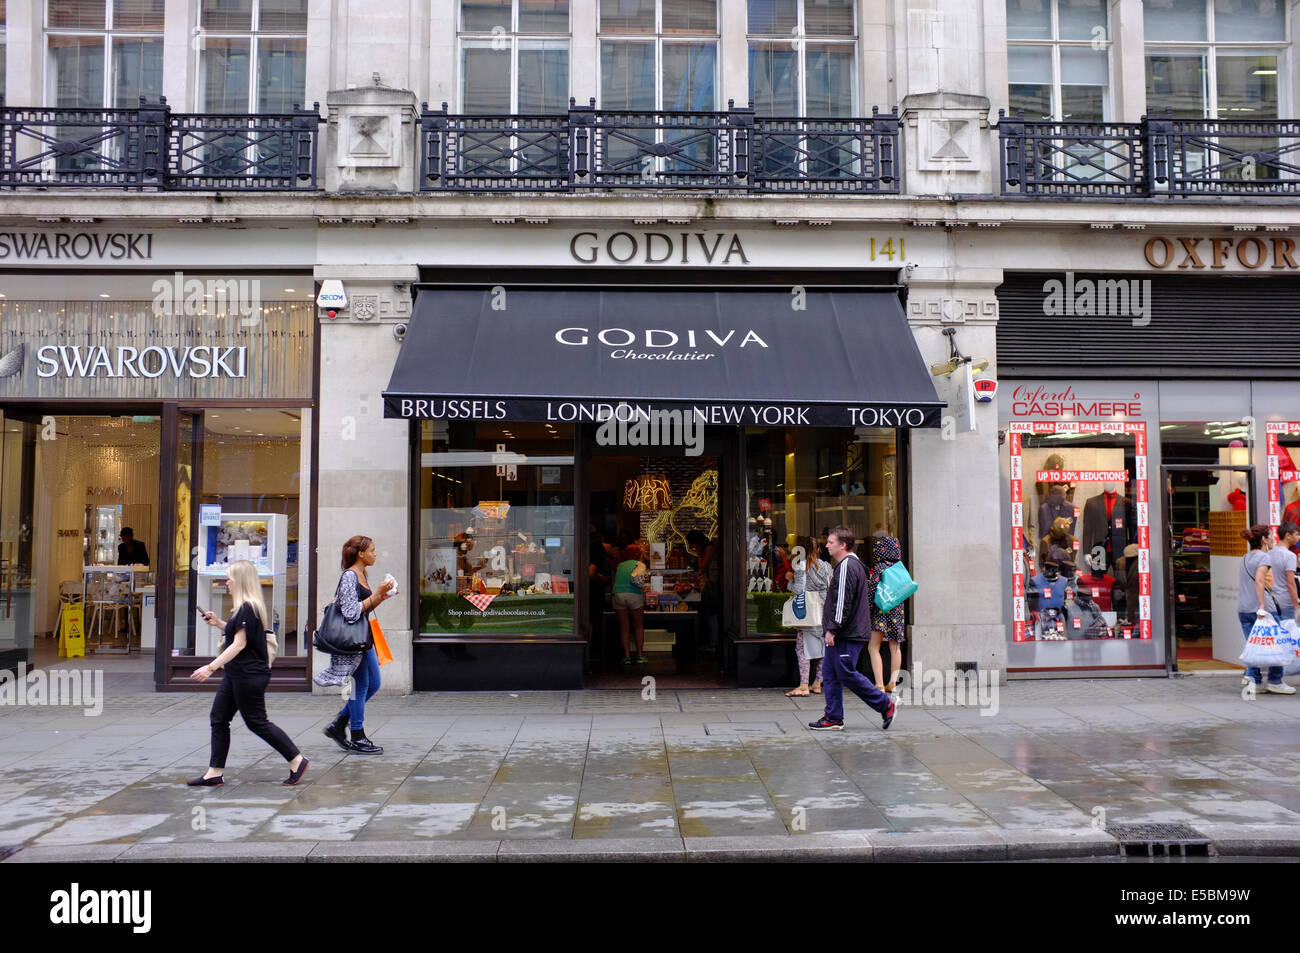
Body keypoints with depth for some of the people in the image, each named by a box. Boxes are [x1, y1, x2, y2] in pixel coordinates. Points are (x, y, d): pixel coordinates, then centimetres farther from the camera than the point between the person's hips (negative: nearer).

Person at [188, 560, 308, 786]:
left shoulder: (247, 609, -19)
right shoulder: (248, 607, 12)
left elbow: (239, 644, -24)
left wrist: (210, 667, -25)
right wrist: (218, 622, 18)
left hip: (249, 676, -11)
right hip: (237, 675, 11)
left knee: (257, 722, -2)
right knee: (218, 718, 10)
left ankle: (297, 761, 6)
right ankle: (215, 773, 14)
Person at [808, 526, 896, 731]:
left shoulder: (847, 566, -16)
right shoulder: (853, 564, 18)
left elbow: (843, 602, -22)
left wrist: (832, 629, -20)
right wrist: (831, 630, 23)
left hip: (847, 636, -10)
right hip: (842, 635, 10)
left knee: (847, 674, -5)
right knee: (830, 674, 10)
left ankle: (886, 705, 4)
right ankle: (833, 718, 13)